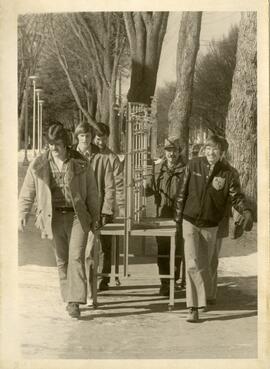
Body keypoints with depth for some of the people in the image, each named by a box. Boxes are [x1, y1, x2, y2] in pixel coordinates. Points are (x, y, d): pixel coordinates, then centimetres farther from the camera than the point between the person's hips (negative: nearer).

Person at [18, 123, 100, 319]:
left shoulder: (80, 163, -2)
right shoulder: (39, 165, 1)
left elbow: (92, 192, 6)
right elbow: (28, 192, 7)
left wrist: (95, 218, 8)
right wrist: (23, 214, -4)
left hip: (78, 216, -2)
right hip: (54, 217, 2)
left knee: (76, 257, -12)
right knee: (62, 260, 8)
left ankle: (75, 302, -13)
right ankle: (70, 299, 22)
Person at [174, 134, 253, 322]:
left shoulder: (228, 173, -7)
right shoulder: (193, 165, -5)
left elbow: (236, 197, -9)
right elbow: (182, 192, 2)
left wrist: (246, 212, -27)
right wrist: (178, 215, 4)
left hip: (210, 225, 1)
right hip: (190, 222, 0)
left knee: (205, 265, 12)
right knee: (193, 264, -10)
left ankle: (205, 296, 35)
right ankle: (194, 307, -5)